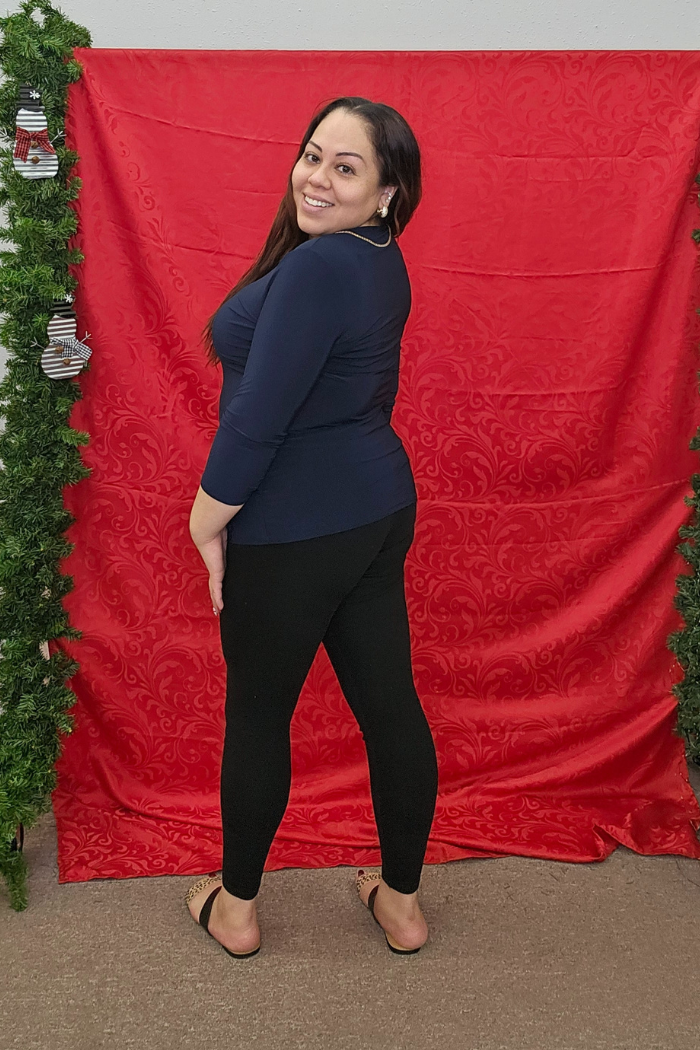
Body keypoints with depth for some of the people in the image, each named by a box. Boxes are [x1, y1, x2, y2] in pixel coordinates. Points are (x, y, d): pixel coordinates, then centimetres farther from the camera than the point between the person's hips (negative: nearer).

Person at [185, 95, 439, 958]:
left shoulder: (318, 267, -22)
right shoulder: (380, 264, 9)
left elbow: (258, 416, -24)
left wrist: (209, 519, -10)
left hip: (294, 532, -9)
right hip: (378, 509, 9)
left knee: (257, 715, 9)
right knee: (388, 700, 14)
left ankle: (235, 907, 29)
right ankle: (401, 900, 31)